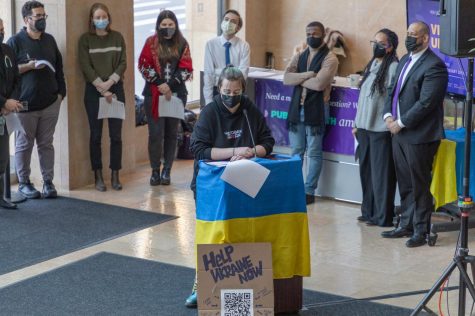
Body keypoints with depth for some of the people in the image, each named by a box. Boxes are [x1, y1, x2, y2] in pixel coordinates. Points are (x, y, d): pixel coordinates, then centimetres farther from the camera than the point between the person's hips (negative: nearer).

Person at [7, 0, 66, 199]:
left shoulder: (49, 40, 13)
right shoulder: (16, 41, -2)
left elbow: (59, 67, 17)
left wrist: (61, 92, 10)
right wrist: (31, 66, -16)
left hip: (50, 103, 4)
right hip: (25, 104, -4)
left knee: (46, 144, 6)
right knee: (24, 144, 2)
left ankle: (48, 181, 11)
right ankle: (23, 183, 11)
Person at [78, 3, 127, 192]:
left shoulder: (117, 37, 8)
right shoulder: (85, 39, 1)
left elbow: (123, 63, 3)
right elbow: (86, 67, -6)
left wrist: (110, 83, -11)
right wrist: (102, 88, -12)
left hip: (116, 89, 2)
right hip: (94, 91, -2)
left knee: (116, 134, 0)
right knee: (96, 134, 0)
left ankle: (115, 176, 7)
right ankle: (98, 177, 6)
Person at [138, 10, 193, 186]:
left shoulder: (182, 44, 5)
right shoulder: (151, 42, 2)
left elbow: (186, 69, -1)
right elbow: (144, 66, -4)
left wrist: (170, 85, -12)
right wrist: (160, 84, -12)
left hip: (176, 94, 2)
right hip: (153, 94, -1)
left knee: (171, 132, 4)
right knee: (156, 133, -5)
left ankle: (166, 170, 11)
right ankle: (155, 170, 4)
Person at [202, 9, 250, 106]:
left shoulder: (243, 46, -1)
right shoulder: (211, 44, -1)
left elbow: (242, 73, -10)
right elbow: (208, 74, -6)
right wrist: (208, 100, -12)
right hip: (216, 92, 0)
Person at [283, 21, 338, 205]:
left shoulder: (329, 58, -6)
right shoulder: (299, 56, 12)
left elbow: (319, 83, -19)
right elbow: (286, 79, -2)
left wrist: (298, 79, -6)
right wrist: (308, 75, -14)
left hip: (315, 110, -5)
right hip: (296, 108, 6)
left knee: (314, 154, 2)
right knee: (296, 152, 11)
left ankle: (309, 192, 8)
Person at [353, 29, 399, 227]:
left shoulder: (393, 67, -10)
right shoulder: (371, 65, 15)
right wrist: (357, 123, 17)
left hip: (381, 129, -8)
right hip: (365, 127, 8)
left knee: (381, 173, -2)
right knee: (366, 171, 12)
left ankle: (382, 216, 4)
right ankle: (368, 211, 21)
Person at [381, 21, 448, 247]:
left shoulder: (434, 66, -14)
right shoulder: (405, 60, 15)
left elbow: (425, 103, -19)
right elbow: (394, 91, 19)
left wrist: (401, 123, -15)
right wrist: (388, 115, 2)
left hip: (419, 135, -8)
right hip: (399, 133, 8)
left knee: (419, 185, 0)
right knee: (405, 184, 15)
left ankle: (420, 230, 9)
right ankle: (406, 225, 25)